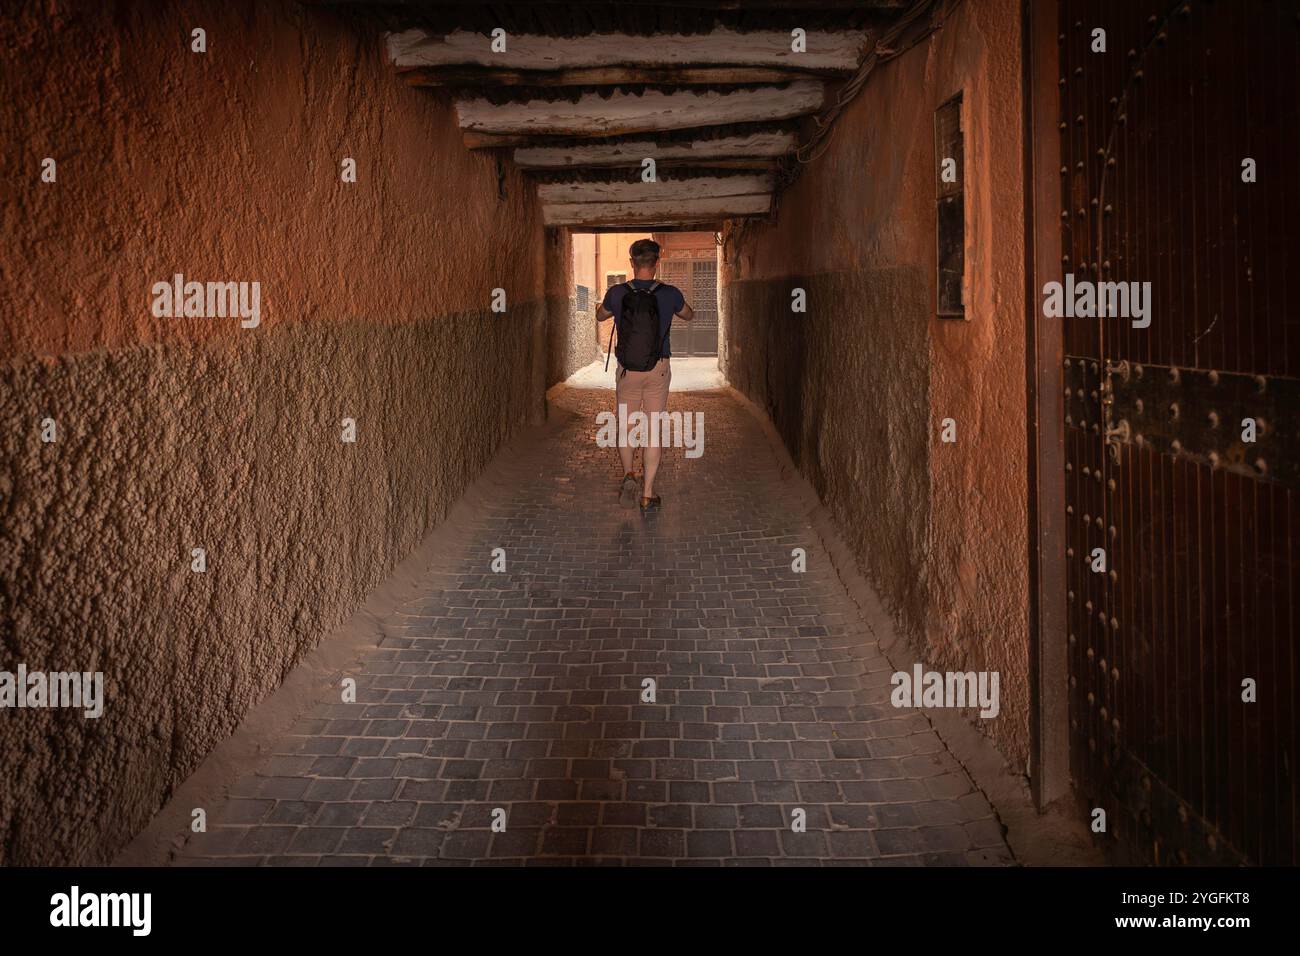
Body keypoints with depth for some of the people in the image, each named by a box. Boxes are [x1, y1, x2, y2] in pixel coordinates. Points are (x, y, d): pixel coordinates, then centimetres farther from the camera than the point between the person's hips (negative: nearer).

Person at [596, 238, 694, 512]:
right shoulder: (669, 294, -6)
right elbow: (688, 315, 16)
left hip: (627, 369, 0)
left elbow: (600, 316, 16)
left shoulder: (617, 293, -6)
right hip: (659, 368, 0)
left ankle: (628, 475, -3)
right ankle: (648, 495, 4)